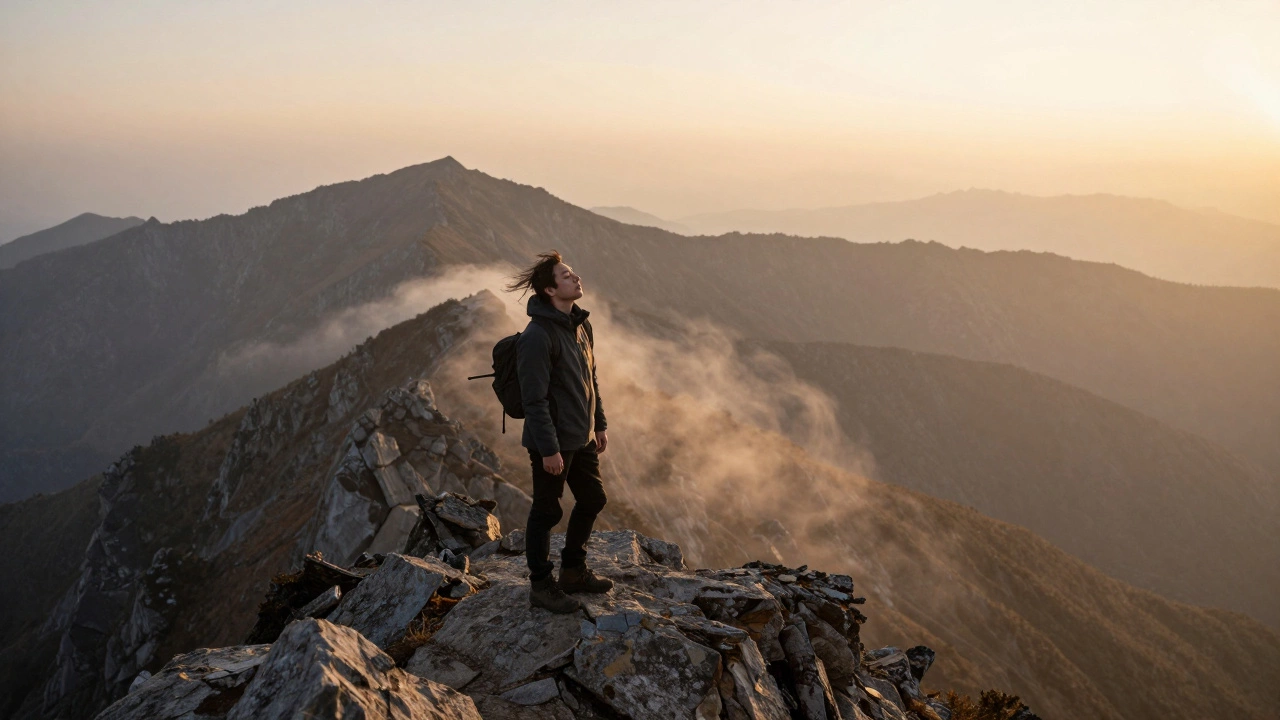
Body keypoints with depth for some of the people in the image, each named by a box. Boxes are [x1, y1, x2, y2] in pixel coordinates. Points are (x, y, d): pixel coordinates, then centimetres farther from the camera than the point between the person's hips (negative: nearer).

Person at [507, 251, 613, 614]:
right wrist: (548, 449, -21)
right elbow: (535, 399, -22)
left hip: (582, 438, 9)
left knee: (592, 500, 18)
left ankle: (573, 570, 36)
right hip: (553, 442, -9)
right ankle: (541, 586, 22)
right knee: (547, 512, 6)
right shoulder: (537, 337, -23)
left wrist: (599, 424, 17)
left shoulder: (580, 325, 5)